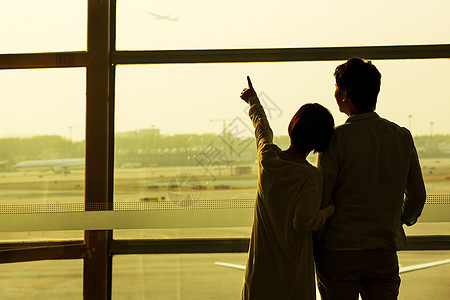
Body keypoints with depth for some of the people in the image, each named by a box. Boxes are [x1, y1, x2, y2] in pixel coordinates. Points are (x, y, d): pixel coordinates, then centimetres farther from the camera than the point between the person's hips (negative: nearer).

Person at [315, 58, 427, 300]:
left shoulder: (336, 139, -11)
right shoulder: (403, 137, 3)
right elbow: (417, 196, 11)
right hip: (385, 253, 4)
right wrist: (405, 219, 31)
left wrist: (314, 247, 1)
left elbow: (320, 201, -12)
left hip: (338, 252, -3)